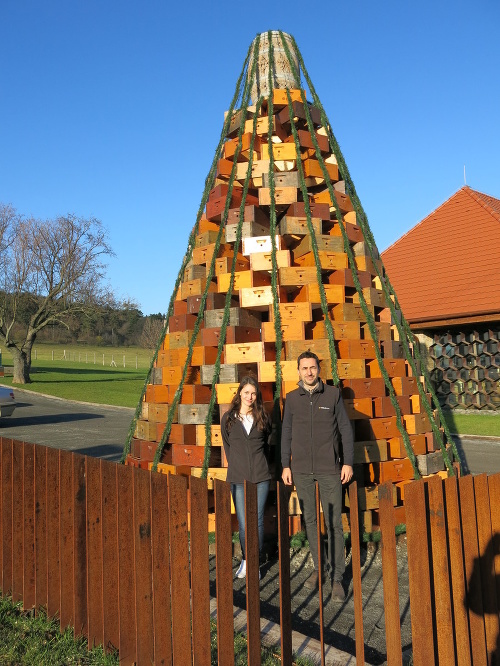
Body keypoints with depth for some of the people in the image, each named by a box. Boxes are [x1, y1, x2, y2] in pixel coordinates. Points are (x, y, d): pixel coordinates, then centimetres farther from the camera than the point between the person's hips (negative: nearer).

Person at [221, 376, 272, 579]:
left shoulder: (263, 418, 5)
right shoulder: (228, 418, 3)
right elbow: (227, 446, 14)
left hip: (261, 477, 1)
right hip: (238, 478, 0)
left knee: (257, 520, 3)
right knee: (243, 523, 1)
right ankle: (245, 560, 21)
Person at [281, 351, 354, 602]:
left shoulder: (333, 394, -1)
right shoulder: (292, 398, 3)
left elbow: (345, 429, 1)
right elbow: (286, 433, 8)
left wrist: (348, 462, -3)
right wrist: (285, 465, 5)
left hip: (329, 469, -2)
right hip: (301, 470, 2)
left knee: (334, 523, 0)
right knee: (309, 520, 11)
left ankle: (337, 578, 11)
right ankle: (318, 567, 27)